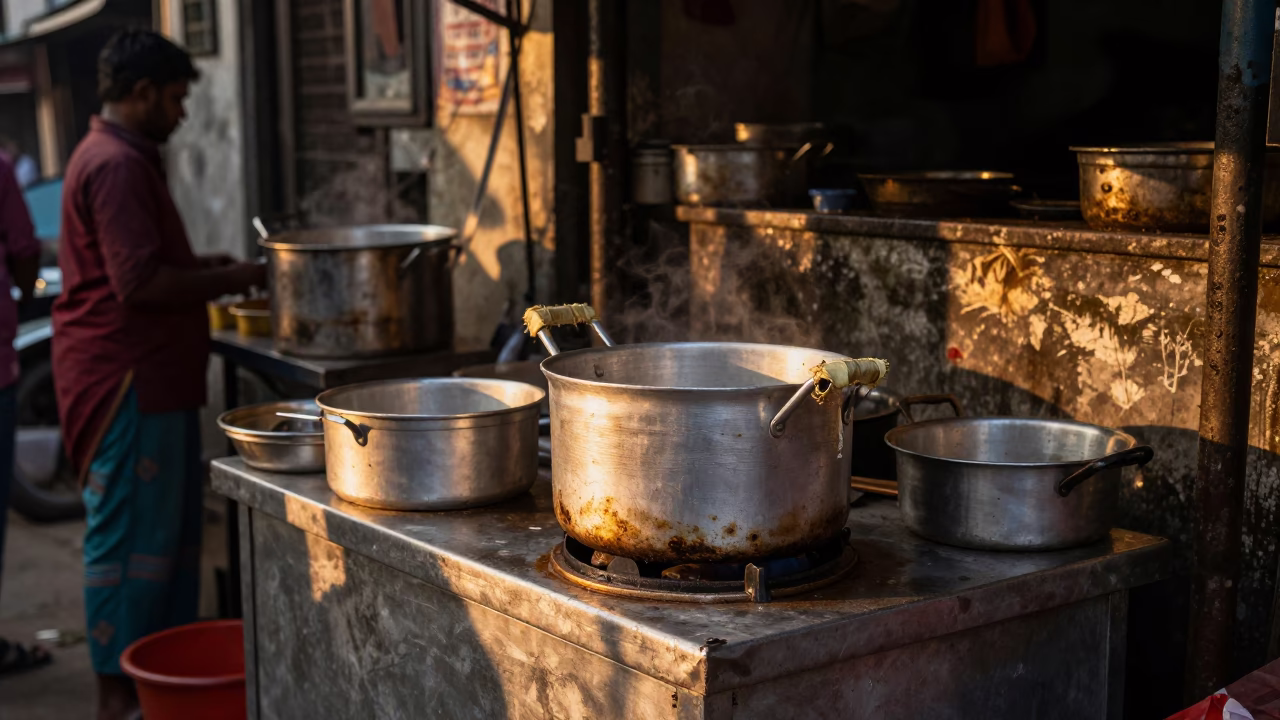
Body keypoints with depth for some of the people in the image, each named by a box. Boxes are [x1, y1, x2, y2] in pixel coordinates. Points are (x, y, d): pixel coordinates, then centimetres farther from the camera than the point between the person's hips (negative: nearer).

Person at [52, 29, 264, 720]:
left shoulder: (116, 158, 19)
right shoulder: (116, 165, -16)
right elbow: (140, 282, -23)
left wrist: (208, 266, 14)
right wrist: (231, 279, -11)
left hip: (148, 377, 11)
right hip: (127, 377, -11)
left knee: (171, 528, 15)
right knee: (130, 536, -3)